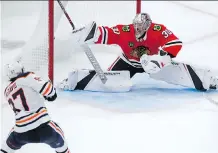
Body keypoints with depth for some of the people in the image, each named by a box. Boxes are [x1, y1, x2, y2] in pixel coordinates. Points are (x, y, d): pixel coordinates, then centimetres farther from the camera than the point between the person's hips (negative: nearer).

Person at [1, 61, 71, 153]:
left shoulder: (7, 92, 17)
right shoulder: (26, 77, -2)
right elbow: (45, 87, -13)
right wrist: (52, 94, 8)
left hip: (21, 132, 5)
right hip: (42, 126, -5)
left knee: (10, 144, 35)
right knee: (58, 141, 27)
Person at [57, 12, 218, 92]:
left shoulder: (158, 30, -29)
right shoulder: (123, 31, -28)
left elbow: (176, 43, -31)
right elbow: (105, 34, -33)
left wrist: (162, 56, -41)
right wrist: (92, 32, -53)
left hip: (150, 62, 1)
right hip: (127, 62, 0)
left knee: (177, 72, -14)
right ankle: (75, 80, 3)